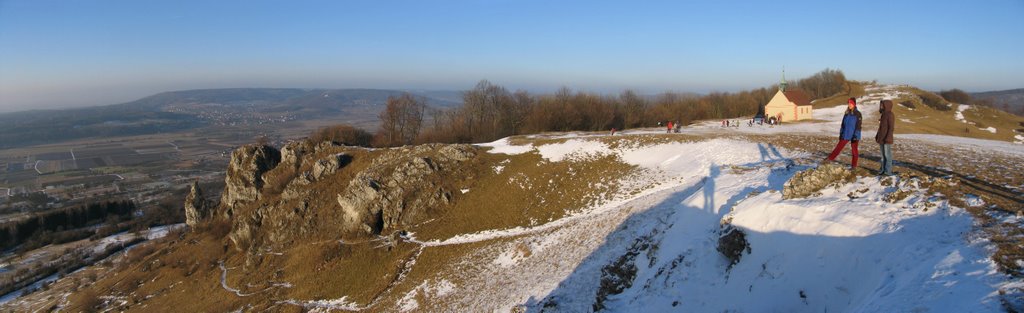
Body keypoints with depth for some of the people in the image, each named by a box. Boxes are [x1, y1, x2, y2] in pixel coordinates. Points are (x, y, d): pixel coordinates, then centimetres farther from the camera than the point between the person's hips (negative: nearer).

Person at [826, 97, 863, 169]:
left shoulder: (858, 114, -10)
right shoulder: (846, 113, 7)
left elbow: (858, 126, -13)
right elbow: (843, 124, 13)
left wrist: (856, 136, -18)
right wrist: (841, 133, 11)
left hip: (854, 135, -4)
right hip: (846, 135, 4)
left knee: (854, 150, 5)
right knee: (839, 147, 4)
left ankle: (854, 165, 14)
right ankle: (830, 158, 10)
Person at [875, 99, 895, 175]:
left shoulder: (890, 115, -12)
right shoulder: (883, 114, 14)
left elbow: (891, 127, -16)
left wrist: (888, 138, -21)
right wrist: (877, 135, 21)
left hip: (886, 139, -9)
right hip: (881, 139, 9)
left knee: (887, 154, -6)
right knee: (883, 155, 11)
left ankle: (888, 171, -3)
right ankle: (883, 169, 16)